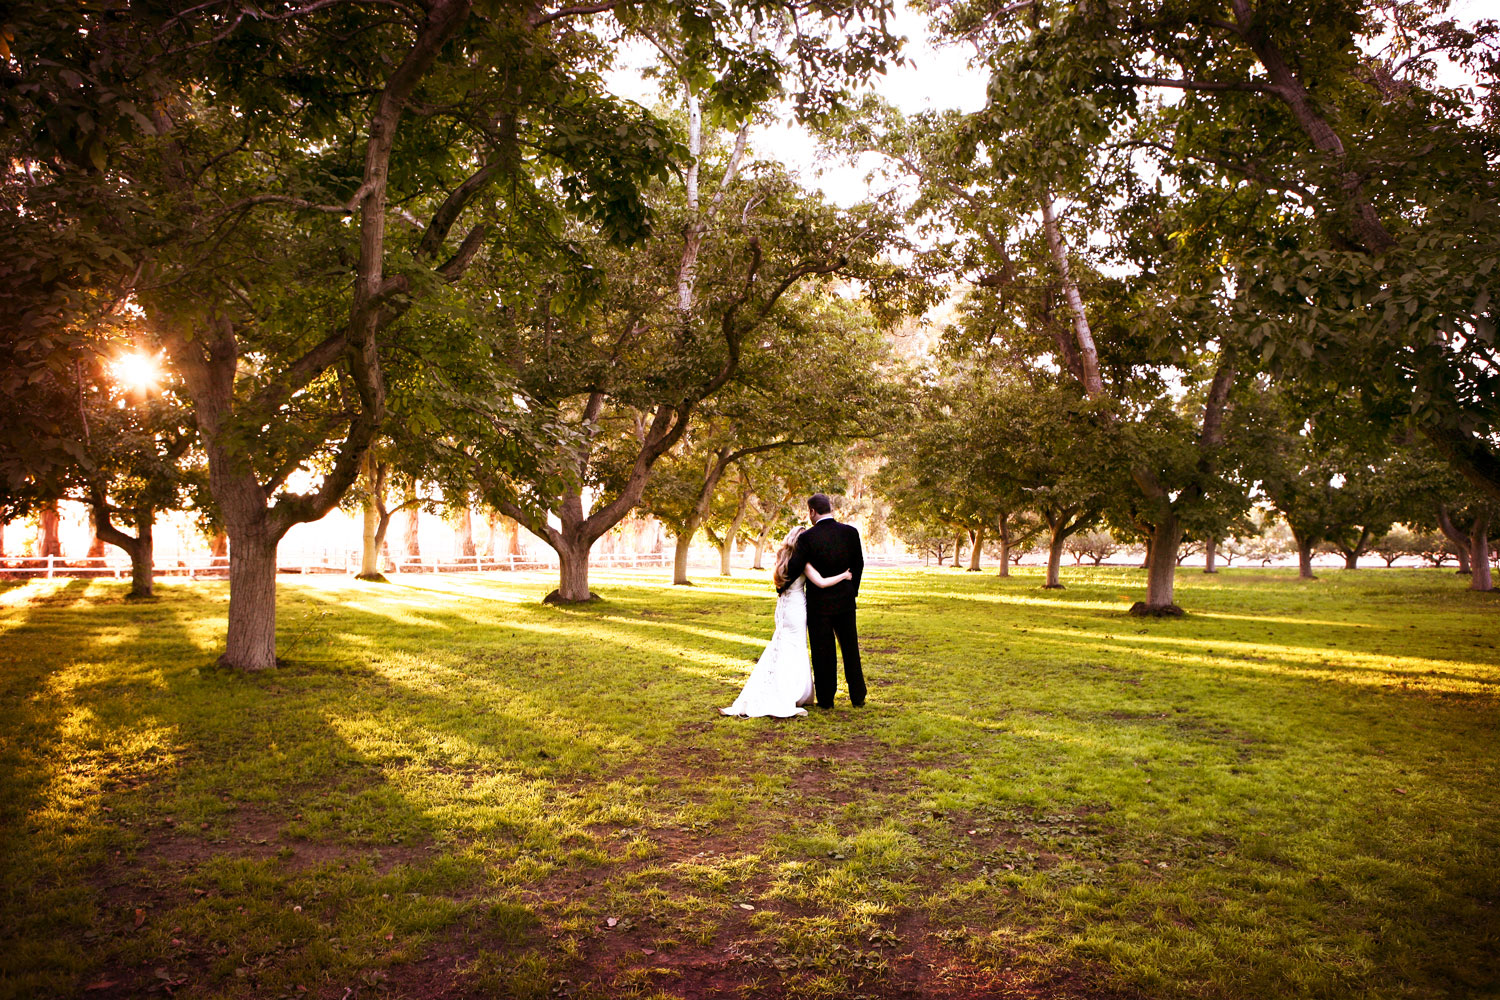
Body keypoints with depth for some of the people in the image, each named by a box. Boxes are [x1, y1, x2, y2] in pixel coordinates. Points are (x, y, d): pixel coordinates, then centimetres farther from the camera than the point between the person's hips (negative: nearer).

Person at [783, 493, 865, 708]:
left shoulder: (807, 537, -16)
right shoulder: (850, 532, -4)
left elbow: (794, 568, -14)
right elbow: (858, 564, 5)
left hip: (819, 602, -3)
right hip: (845, 600, 3)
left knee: (823, 652, 8)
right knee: (850, 648, 16)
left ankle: (826, 699, 15)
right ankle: (857, 696, 23)